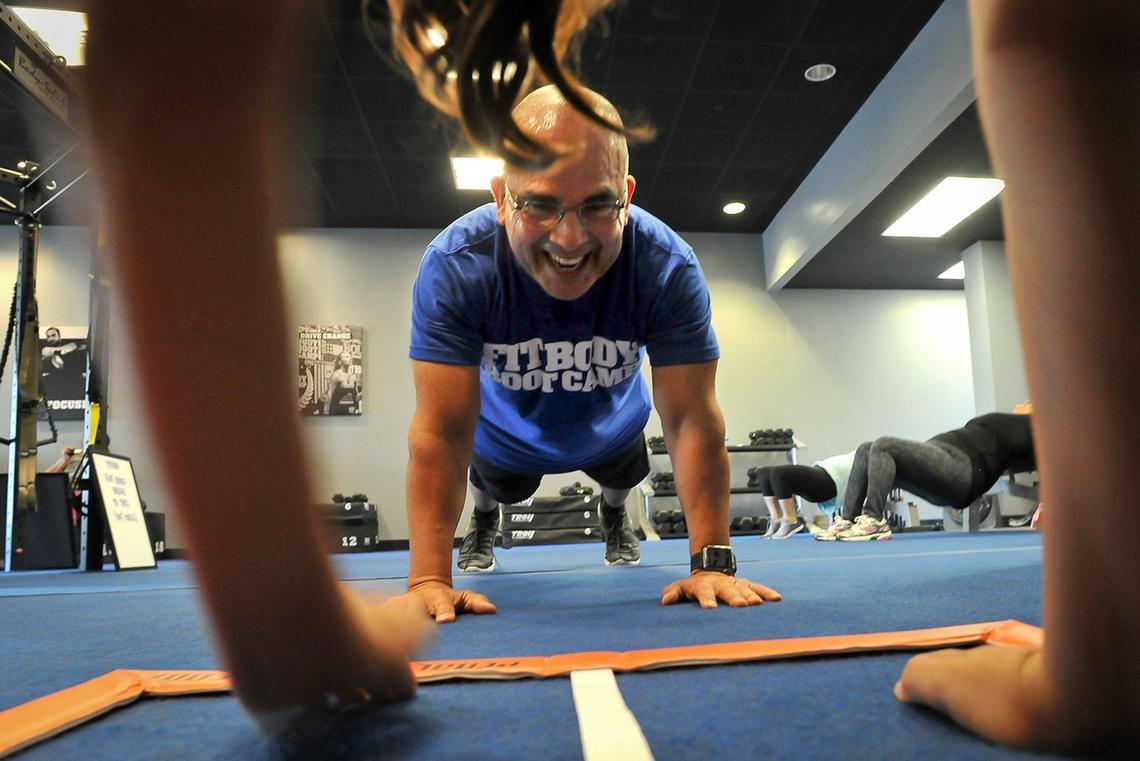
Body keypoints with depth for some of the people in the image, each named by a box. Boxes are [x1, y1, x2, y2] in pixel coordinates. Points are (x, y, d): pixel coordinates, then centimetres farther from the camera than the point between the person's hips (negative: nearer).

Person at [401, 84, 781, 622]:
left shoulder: (669, 269, -38)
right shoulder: (454, 267, -41)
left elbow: (693, 421, -36)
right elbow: (442, 430, -40)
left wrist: (712, 562, -40)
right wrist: (429, 578, -44)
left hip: (611, 427, 1)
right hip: (506, 433, 0)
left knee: (622, 478, 32)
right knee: (497, 490, 31)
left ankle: (614, 517, 70)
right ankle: (483, 523, 69)